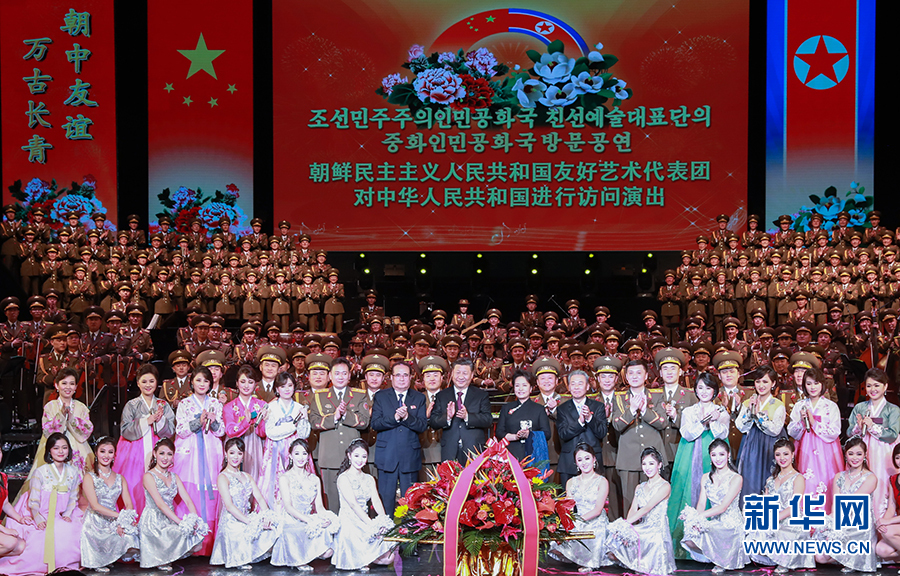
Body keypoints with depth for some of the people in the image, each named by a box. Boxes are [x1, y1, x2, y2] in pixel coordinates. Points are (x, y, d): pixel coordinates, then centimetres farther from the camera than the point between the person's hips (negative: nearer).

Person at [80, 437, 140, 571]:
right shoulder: (89, 477, 0)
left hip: (113, 523, 4)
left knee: (130, 539, -25)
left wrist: (123, 521, -17)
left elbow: (129, 504, 4)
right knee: (118, 541, -28)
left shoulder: (120, 478, 13)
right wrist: (120, 516, -21)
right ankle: (97, 562, 0)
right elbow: (95, 506, -11)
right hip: (95, 523, -4)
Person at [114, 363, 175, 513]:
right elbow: (126, 432, -6)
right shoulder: (131, 405, 4)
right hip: (135, 453, -1)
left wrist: (160, 419, -13)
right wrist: (147, 421, -13)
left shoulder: (164, 405, 10)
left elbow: (170, 432, 4)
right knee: (134, 490, -6)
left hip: (156, 454, 1)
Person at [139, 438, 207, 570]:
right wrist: (180, 522, -27)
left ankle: (166, 557, 9)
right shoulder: (149, 476, -8)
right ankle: (159, 559, -3)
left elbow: (188, 501, 4)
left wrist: (196, 521, -14)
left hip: (169, 522, 6)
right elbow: (160, 504, -18)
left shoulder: (174, 477, 12)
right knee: (182, 534, -29)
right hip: (152, 523, -6)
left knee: (196, 541, -13)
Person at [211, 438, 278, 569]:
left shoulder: (247, 477, 17)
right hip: (231, 523, -6)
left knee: (272, 529, -18)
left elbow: (259, 498, 7)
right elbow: (229, 506, -15)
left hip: (246, 520, 6)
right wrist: (250, 521, -23)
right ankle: (237, 560, -6)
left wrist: (266, 515, -15)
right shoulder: (223, 477, -5)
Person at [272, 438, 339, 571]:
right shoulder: (285, 478, -1)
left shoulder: (315, 479, 15)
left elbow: (319, 506, 9)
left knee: (327, 551, -23)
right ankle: (298, 561, -4)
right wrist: (309, 520, -25)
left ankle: (303, 556, 8)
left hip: (310, 523, 4)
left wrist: (326, 518, -15)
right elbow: (288, 507, -11)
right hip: (291, 524, -4)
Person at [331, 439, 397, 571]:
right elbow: (353, 504, -16)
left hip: (364, 522, 6)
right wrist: (371, 524, -25)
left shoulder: (369, 479, 16)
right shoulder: (343, 478, -5)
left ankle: (360, 559, 6)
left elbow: (376, 501, 3)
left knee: (389, 558, -14)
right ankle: (357, 561, 1)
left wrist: (384, 521, -17)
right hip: (348, 524, -6)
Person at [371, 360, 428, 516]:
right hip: (387, 456, -1)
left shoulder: (419, 398, 9)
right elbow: (375, 424, -4)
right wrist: (395, 417, -19)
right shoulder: (381, 396, 6)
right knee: (386, 497, 1)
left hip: (410, 457, 1)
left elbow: (423, 426, -1)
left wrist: (407, 417, -18)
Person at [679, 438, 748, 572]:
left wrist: (698, 517, -30)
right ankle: (716, 557, 5)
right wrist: (696, 518, -23)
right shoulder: (706, 478, 10)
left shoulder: (736, 478, -8)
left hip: (732, 525, -5)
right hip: (714, 524, 5)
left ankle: (722, 561, 1)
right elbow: (701, 503, 1)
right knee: (690, 538, -23)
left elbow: (723, 507, -18)